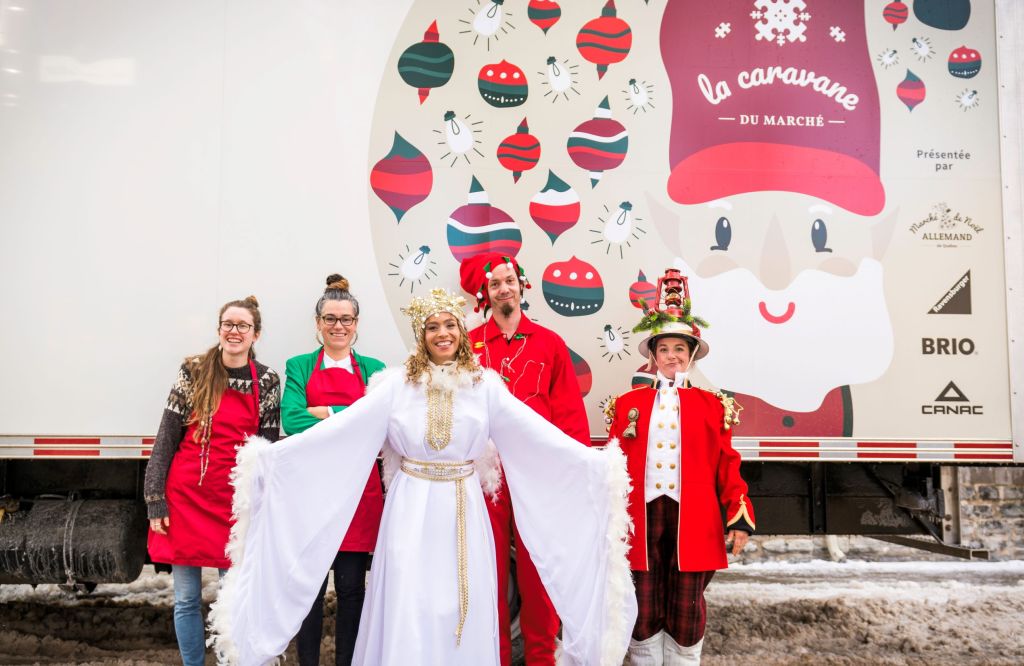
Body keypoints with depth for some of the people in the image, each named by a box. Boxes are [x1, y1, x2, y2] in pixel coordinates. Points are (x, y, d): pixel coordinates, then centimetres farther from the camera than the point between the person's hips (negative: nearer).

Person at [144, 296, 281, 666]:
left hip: (237, 501, 0)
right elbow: (166, 438, -1)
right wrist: (155, 499, -5)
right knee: (186, 599, 9)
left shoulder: (267, 381, 1)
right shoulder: (193, 372, -2)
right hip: (186, 496, 0)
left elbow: (268, 444, 4)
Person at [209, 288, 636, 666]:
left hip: (463, 516, 1)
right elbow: (338, 430, -7)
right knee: (408, 620, 4)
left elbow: (539, 433, -5)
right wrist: (270, 455, -14)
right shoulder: (398, 384, -2)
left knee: (464, 621, 7)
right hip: (412, 514, -1)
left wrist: (597, 463, -14)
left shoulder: (485, 385, 0)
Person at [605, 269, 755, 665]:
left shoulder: (713, 406, 5)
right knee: (644, 607, 8)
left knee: (687, 608, 8)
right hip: (642, 516, 1)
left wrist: (740, 516, -3)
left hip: (691, 519, 0)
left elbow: (727, 467, 3)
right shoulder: (627, 404, 6)